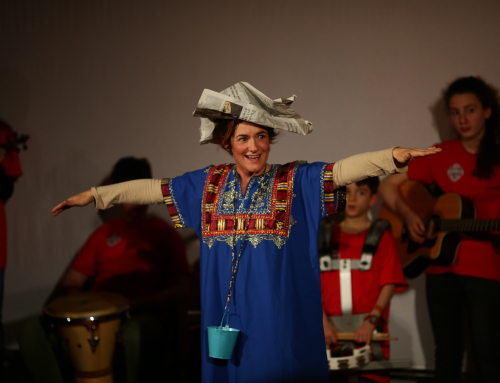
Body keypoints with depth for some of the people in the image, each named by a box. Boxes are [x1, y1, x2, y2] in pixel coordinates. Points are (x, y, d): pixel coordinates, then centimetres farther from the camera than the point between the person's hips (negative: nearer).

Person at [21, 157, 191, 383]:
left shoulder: (164, 234, 11)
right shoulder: (103, 235, 22)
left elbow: (180, 290, 2)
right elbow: (71, 282, 18)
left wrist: (136, 304, -14)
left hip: (142, 317, -4)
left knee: (131, 335, -42)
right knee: (33, 331, -24)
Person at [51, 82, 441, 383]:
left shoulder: (295, 180, -2)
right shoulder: (209, 183, 9)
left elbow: (343, 169, -15)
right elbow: (153, 189, 15)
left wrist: (393, 156, -31)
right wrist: (94, 195, 18)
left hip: (278, 317, -3)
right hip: (226, 314, 3)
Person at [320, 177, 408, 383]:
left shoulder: (382, 237, 7)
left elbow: (389, 285, 0)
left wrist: (371, 321, -13)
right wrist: (324, 322, -6)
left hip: (369, 330, -1)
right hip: (331, 331, 2)